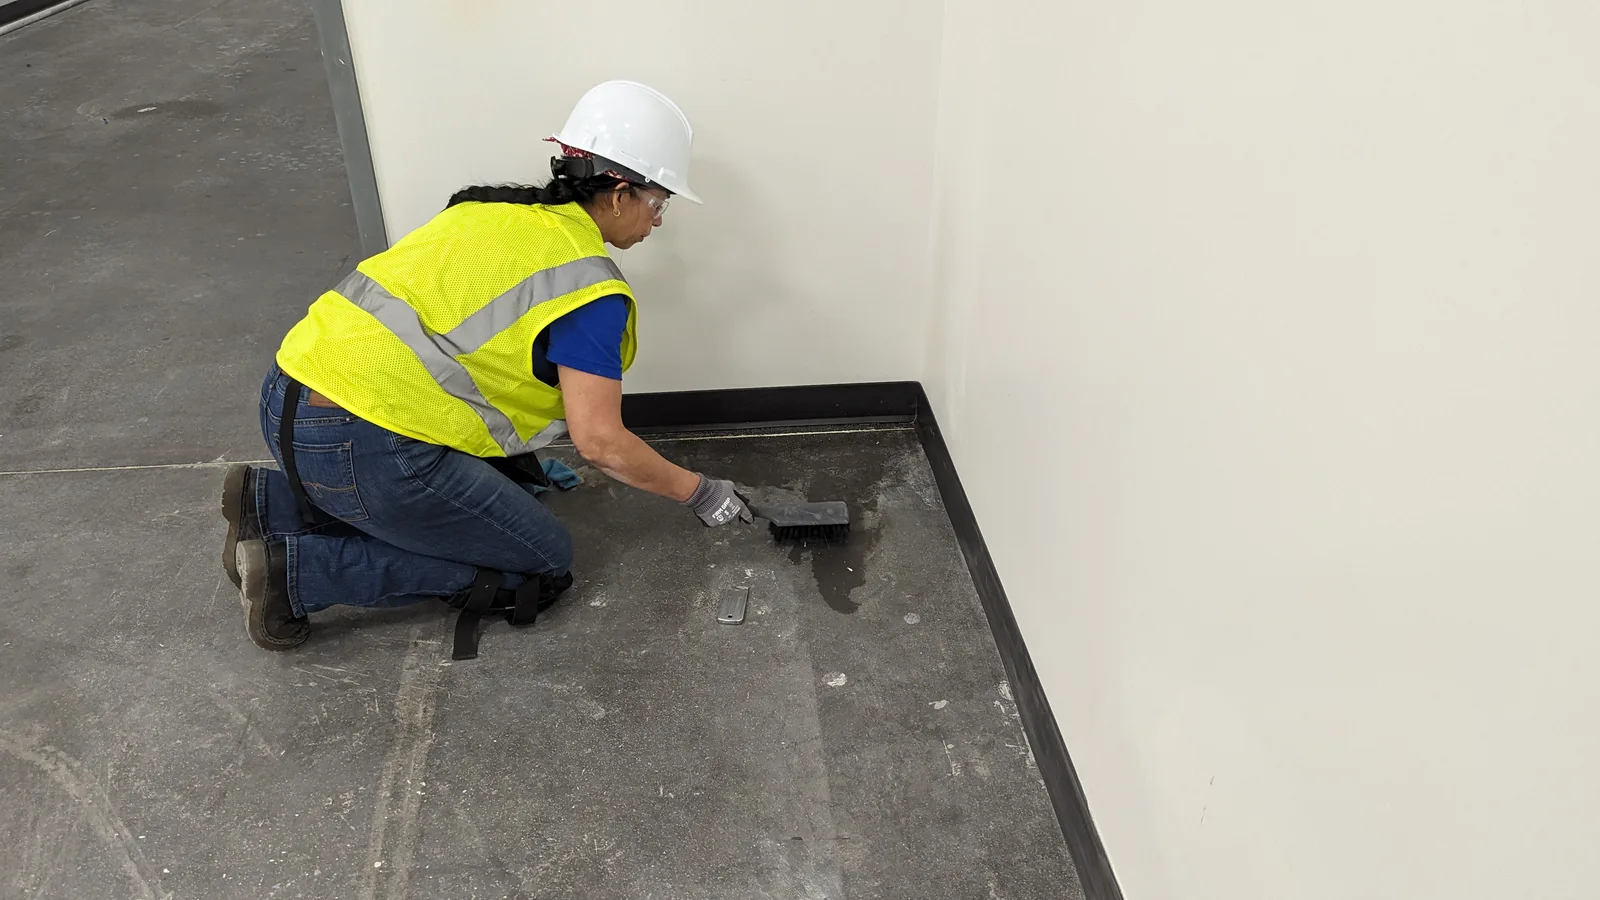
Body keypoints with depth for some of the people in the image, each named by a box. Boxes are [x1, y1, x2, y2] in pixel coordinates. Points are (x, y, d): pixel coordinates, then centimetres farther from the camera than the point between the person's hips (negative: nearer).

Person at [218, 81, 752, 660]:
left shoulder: (497, 210, 14)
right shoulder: (587, 285, -10)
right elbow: (601, 443, -11)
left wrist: (524, 460, 30)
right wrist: (698, 491, 4)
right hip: (363, 448, -9)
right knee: (544, 567, 6)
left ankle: (273, 502, 16)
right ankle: (299, 570, -3)